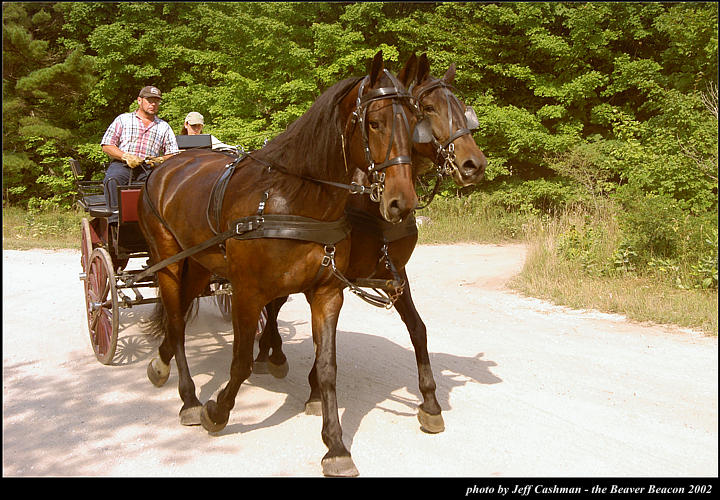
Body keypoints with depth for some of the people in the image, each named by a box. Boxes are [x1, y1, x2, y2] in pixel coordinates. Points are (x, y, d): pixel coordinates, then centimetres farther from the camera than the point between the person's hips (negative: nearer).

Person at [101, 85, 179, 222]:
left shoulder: (164, 127, 23)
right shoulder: (123, 119, 19)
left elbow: (173, 154, 18)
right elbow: (106, 145, 11)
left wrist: (161, 160, -6)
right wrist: (126, 156, -7)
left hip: (148, 168, 1)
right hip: (121, 164, -1)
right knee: (112, 180, -35)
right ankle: (115, 218, -38)